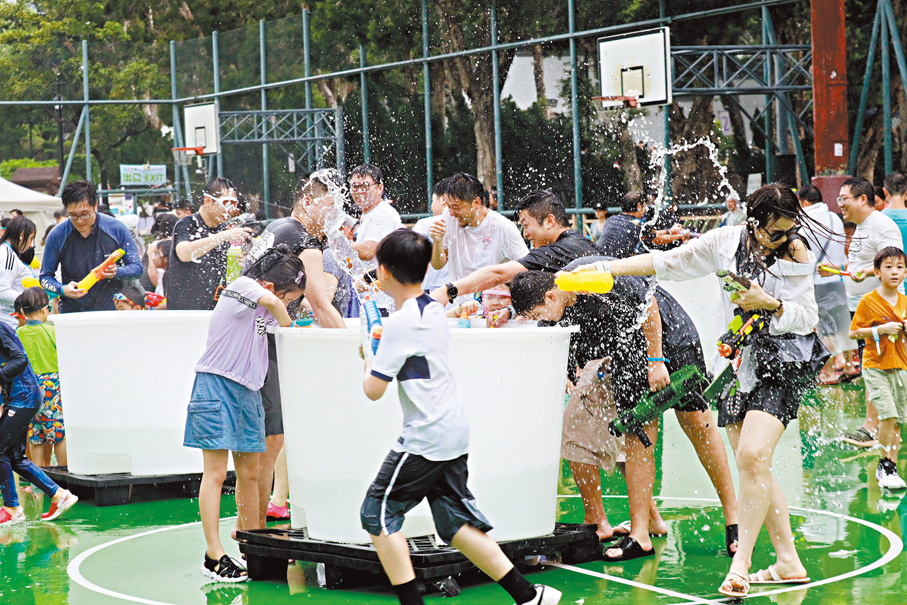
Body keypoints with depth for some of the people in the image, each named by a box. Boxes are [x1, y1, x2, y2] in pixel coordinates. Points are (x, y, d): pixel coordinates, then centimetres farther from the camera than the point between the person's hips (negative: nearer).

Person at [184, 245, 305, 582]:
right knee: (216, 472, -9)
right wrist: (287, 326, -14)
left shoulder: (268, 308, 12)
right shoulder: (242, 287, -12)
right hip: (217, 386, -8)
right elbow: (270, 302, -29)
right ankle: (214, 556, -10)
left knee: (249, 473, 11)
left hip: (248, 390, 8)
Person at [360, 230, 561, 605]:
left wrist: (368, 367, 7)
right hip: (455, 433, 9)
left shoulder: (401, 323, -17)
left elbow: (374, 390, -13)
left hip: (425, 439, -9)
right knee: (455, 523, 13)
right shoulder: (434, 310, 9)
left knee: (378, 513, 1)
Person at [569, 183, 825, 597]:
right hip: (738, 361, 5)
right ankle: (788, 563, 13)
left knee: (753, 456, -20)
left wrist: (769, 303, -17)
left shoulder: (795, 255, -3)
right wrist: (605, 268, 0)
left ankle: (741, 563, -13)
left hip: (782, 362, -5)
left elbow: (808, 315, 0)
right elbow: (669, 263, 6)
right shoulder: (726, 242, 3)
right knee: (753, 469, 5)